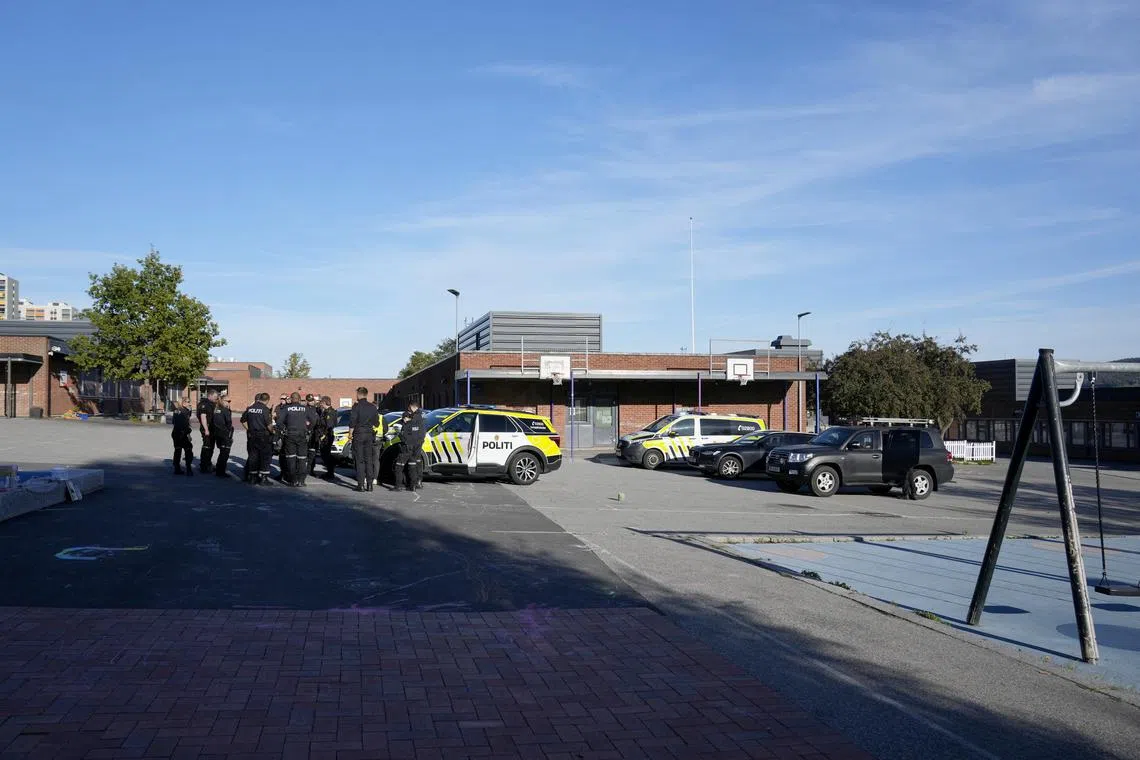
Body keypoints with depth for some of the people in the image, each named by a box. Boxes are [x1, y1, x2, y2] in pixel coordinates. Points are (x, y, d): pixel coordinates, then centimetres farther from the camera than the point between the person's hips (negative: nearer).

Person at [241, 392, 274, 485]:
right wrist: (272, 431, 0)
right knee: (265, 456, 3)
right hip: (263, 436, -6)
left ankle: (252, 477, 17)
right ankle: (263, 477, 1)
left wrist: (248, 429, 18)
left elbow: (243, 420, 12)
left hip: (252, 435, 6)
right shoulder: (265, 409, -13)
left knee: (253, 456, 12)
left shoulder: (250, 408, 6)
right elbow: (269, 424, -17)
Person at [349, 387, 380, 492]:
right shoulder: (373, 407, 6)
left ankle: (361, 484, -3)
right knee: (369, 460, 8)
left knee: (360, 460, -1)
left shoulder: (357, 406, -8)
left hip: (359, 434, -4)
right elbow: (377, 423, 9)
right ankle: (369, 484, 6)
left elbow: (352, 421, -11)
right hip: (370, 435, 4)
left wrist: (350, 433, -1)